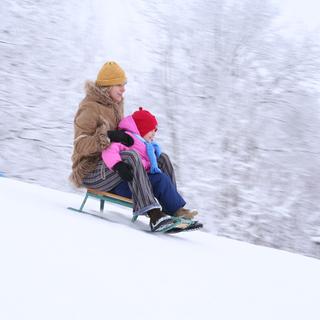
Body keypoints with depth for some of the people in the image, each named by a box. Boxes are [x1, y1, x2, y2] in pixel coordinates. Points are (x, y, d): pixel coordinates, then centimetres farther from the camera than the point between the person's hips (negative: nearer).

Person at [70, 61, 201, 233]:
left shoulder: (116, 104, 16)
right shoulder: (89, 109, -11)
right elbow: (80, 145, -20)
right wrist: (109, 137, -31)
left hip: (113, 164, 9)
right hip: (90, 171, -9)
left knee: (162, 159, -1)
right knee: (131, 157, -36)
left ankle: (173, 211, -11)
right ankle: (155, 216, -48)